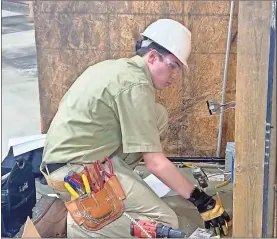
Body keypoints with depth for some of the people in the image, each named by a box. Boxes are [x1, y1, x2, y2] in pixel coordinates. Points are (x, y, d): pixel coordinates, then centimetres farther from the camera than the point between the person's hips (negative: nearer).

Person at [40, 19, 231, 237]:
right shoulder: (135, 86, -18)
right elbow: (154, 162, -19)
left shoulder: (120, 67, 9)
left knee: (159, 116, 7)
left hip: (71, 154, 9)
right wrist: (200, 199, -12)